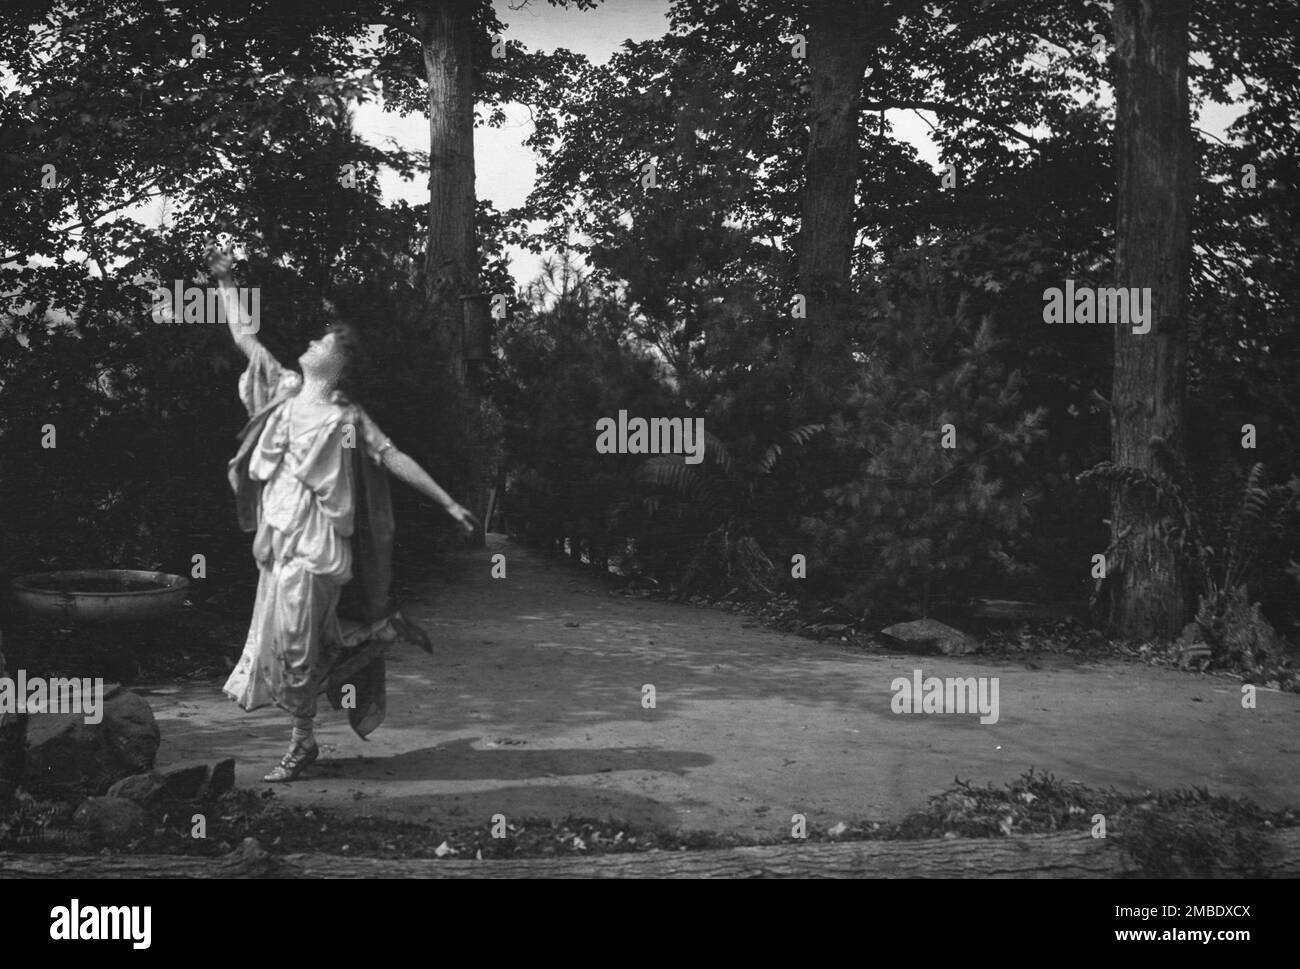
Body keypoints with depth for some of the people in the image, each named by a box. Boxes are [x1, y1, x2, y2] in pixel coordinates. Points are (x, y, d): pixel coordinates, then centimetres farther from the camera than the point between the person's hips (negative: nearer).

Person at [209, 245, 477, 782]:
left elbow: (395, 459, -1)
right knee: (316, 640, 8)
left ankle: (303, 741, 7)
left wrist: (448, 503, -3)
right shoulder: (283, 389, 13)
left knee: (294, 639, -5)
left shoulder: (347, 418, -1)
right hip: (277, 534, 6)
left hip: (315, 540, -5)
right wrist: (225, 282, 18)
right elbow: (245, 337, 18)